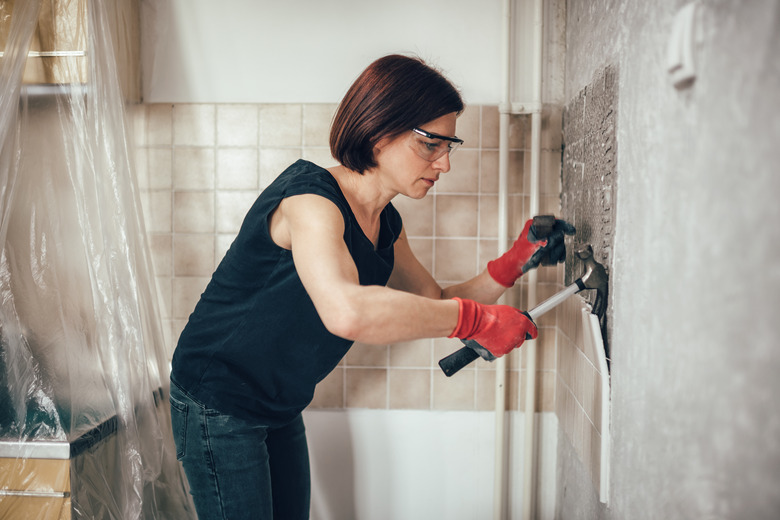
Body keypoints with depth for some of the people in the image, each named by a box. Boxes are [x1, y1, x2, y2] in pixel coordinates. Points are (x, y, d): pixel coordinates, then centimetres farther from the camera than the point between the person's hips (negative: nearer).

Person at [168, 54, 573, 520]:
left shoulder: (385, 224, 1)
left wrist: (513, 264, -6)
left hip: (281, 409, 8)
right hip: (217, 405, -8)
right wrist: (474, 319, -37)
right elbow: (346, 311, -46)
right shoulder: (309, 197, -27)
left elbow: (435, 303, 9)